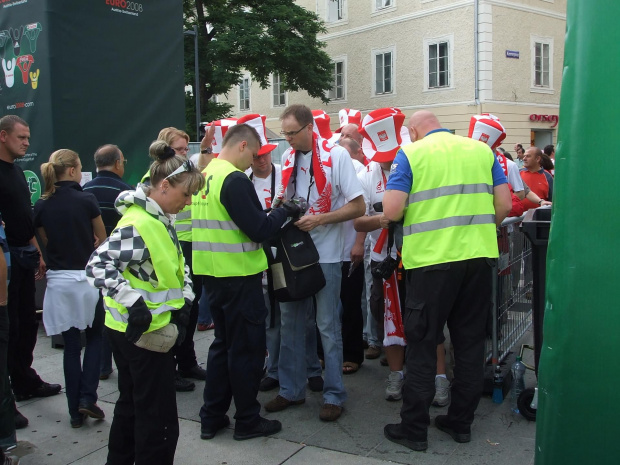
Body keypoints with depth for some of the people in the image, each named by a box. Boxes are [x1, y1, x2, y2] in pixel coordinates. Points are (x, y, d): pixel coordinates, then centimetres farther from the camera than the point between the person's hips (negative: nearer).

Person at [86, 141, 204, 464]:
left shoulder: (161, 220, 9)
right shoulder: (138, 225, -21)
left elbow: (176, 266, 18)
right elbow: (97, 266, -27)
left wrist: (184, 302, 5)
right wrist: (135, 303, -32)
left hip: (142, 331, 10)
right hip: (143, 332, -10)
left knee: (132, 406, 24)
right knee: (159, 423, 0)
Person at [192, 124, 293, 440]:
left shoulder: (204, 175, 9)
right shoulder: (235, 179, -18)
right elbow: (259, 230, -21)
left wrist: (272, 213, 13)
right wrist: (284, 211, -4)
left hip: (212, 273, 9)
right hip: (239, 275, -9)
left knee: (223, 343, 19)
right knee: (247, 348, 4)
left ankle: (212, 417, 25)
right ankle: (247, 420, 16)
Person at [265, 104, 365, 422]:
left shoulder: (336, 156, -9)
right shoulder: (288, 158, 8)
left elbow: (357, 207, -11)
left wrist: (319, 219, -21)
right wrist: (281, 213, -3)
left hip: (325, 254, -5)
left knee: (328, 326, 1)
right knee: (290, 321, 11)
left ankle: (334, 395, 13)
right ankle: (291, 389, 24)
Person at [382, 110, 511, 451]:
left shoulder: (410, 154, -2)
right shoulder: (482, 150, 10)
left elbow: (391, 211, -10)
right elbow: (504, 205, 6)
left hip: (431, 260, -4)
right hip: (479, 257, 4)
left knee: (422, 345, 6)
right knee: (470, 341, 14)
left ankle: (414, 429, 14)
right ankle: (461, 422, 25)